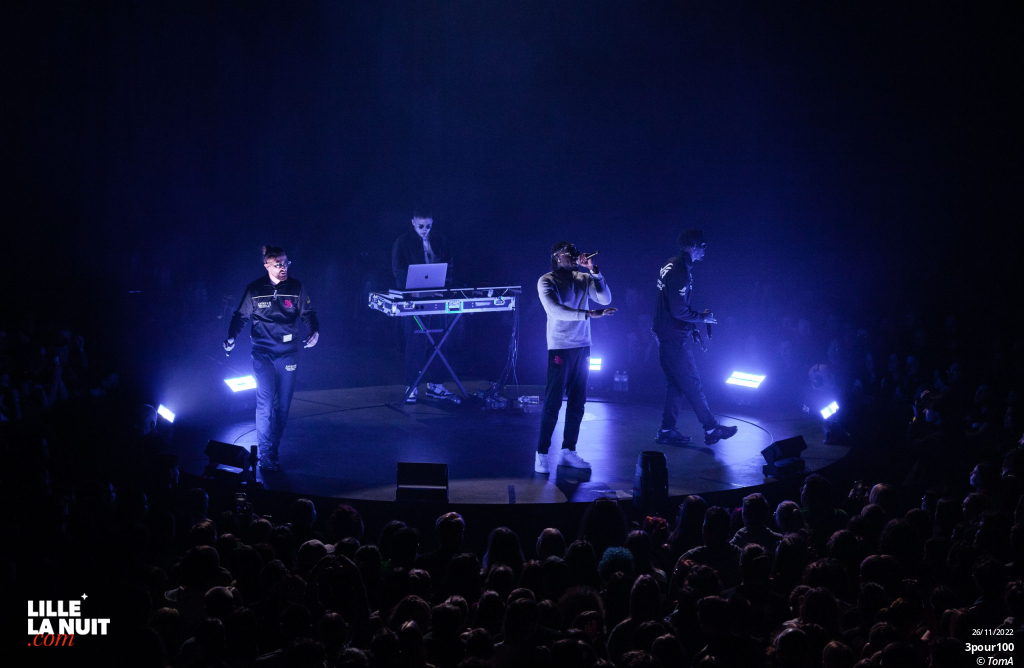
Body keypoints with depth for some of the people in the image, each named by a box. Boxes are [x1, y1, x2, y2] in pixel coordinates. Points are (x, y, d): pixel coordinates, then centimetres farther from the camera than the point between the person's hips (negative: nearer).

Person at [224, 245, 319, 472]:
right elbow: (241, 316, 4)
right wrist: (231, 337, -11)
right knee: (265, 404, -6)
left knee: (283, 404, 8)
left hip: (288, 353, 2)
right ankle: (266, 456, 1)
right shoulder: (255, 289, -3)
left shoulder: (296, 287, 0)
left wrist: (314, 332, -16)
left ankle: (274, 448, 22)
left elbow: (308, 313, 3)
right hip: (263, 353, -2)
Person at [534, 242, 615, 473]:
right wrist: (588, 313, -27)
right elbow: (556, 310, -19)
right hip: (560, 348, -5)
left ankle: (568, 451, 17)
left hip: (582, 346, 5)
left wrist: (594, 271, -9)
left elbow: (605, 299, -2)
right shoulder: (546, 281, -6)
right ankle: (541, 454, 1)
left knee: (577, 402, 8)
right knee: (553, 402, -5)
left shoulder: (584, 278, 7)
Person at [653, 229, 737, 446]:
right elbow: (679, 311, -24)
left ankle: (667, 430, 18)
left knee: (677, 383, 14)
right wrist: (702, 317, -8)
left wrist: (692, 329, 18)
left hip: (668, 335, 10)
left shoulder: (672, 266, 12)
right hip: (674, 338, -10)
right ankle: (711, 429, 6)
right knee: (692, 382, -2)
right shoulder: (679, 272, -21)